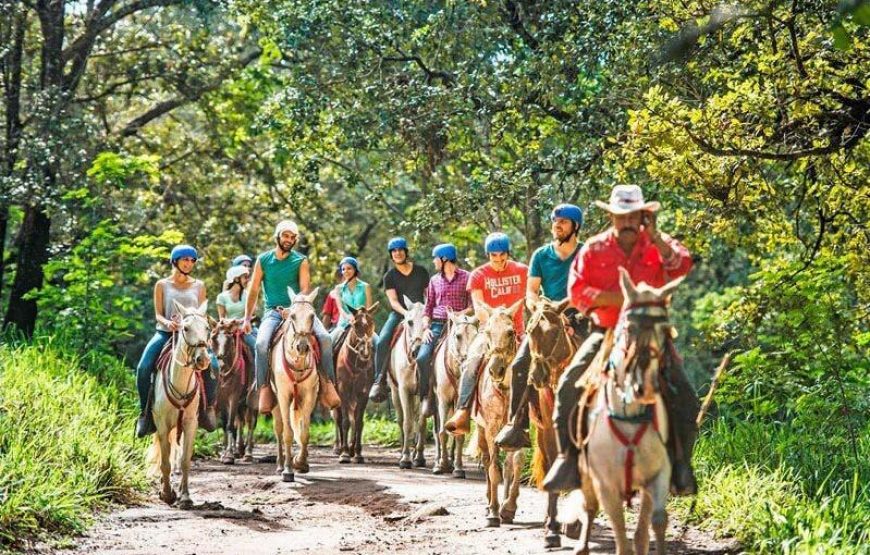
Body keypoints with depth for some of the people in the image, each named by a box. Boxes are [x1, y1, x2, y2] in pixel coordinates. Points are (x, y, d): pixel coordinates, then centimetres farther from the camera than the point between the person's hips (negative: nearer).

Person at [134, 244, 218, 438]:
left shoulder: (198, 286, 15)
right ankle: (145, 412, -10)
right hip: (166, 333, 0)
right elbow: (158, 314, 5)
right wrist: (168, 323, -18)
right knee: (143, 367, -25)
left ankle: (209, 407, -8)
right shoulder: (162, 285, 11)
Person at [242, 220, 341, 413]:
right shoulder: (263, 260, 8)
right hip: (273, 312, 0)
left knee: (325, 337, -25)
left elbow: (304, 290, -4)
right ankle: (264, 388, -19)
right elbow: (254, 291, 12)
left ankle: (327, 384, -17)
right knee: (261, 343, -30)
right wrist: (247, 318, 7)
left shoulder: (301, 261, 6)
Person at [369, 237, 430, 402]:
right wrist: (406, 312, -24)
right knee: (382, 342, -25)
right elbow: (393, 300, -6)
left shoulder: (421, 272, 8)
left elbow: (429, 295, 11)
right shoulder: (390, 276, 4)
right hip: (398, 314, -1)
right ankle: (379, 381, -21)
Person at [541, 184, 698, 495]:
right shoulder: (594, 249, 2)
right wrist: (617, 298, -17)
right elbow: (577, 291, -6)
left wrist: (655, 238, -25)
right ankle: (568, 455, -7)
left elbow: (681, 268, -17)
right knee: (569, 385, -18)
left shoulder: (659, 245, 2)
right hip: (605, 334, 0)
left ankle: (680, 461, 1)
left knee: (684, 396, -14)